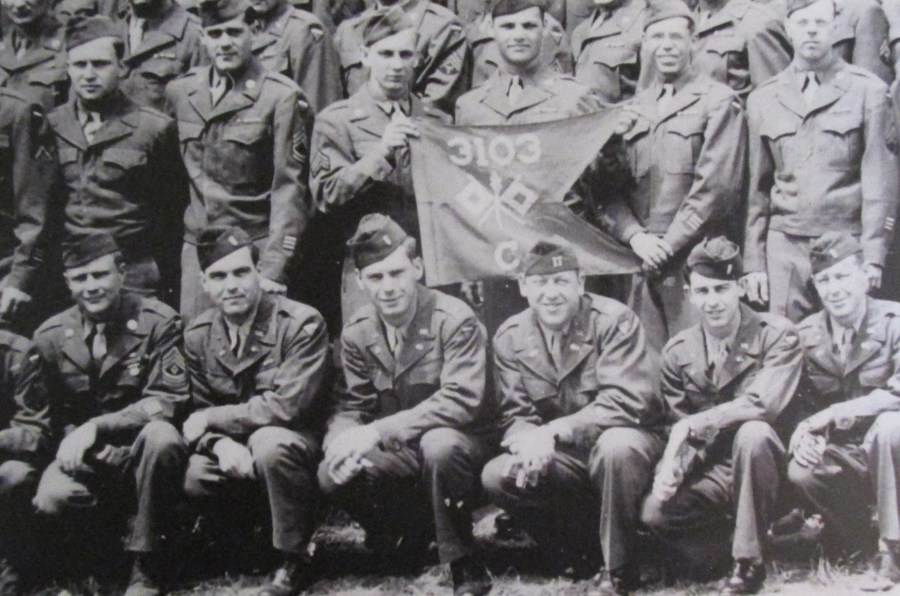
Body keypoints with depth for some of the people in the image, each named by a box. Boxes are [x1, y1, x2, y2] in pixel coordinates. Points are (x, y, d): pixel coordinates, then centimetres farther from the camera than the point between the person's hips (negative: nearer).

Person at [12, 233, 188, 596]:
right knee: (50, 500, -31)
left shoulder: (157, 322, -8)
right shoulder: (50, 336, 2)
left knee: (161, 436, -37)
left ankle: (147, 565, -20)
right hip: (82, 457, 2)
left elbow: (166, 402, -16)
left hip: (140, 449, -1)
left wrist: (96, 427, -25)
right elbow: (33, 419, 8)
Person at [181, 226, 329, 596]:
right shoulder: (197, 336, 2)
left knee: (269, 442, -37)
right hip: (231, 453, 5)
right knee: (188, 478, -24)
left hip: (296, 441, -5)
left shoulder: (302, 324, -15)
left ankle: (293, 561, -17)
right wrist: (220, 443, -21)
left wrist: (212, 418, -16)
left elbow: (287, 406, -23)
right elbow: (197, 414, 3)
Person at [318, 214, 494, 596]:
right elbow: (350, 407, 1)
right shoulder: (357, 333, 1)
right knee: (333, 475, -21)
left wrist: (378, 431, -33)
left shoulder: (454, 320, -16)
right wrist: (343, 442, -25)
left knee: (439, 444, -38)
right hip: (399, 454, 5)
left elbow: (461, 400, -26)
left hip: (457, 443, -4)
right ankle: (411, 531, 7)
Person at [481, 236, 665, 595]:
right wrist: (527, 441, -27)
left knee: (617, 446, -38)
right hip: (562, 459, 4)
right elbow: (515, 415, -1)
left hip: (622, 441, -4)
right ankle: (577, 555, 2)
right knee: (496, 477, -21)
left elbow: (627, 401, -24)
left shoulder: (614, 321, -14)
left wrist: (554, 432, -32)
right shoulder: (510, 338, 0)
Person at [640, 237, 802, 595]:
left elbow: (763, 404, -25)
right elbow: (679, 429, 8)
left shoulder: (777, 335, -10)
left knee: (753, 433, -37)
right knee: (656, 511, -24)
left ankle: (749, 564, -20)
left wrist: (692, 426, -22)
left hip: (767, 467, -3)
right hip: (713, 473, 3)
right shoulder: (679, 352, 3)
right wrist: (672, 467, -14)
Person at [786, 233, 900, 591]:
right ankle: (853, 535, 6)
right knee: (799, 472, -28)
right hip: (841, 457, 3)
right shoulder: (806, 335, 2)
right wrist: (803, 434, -19)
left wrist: (833, 414, -27)